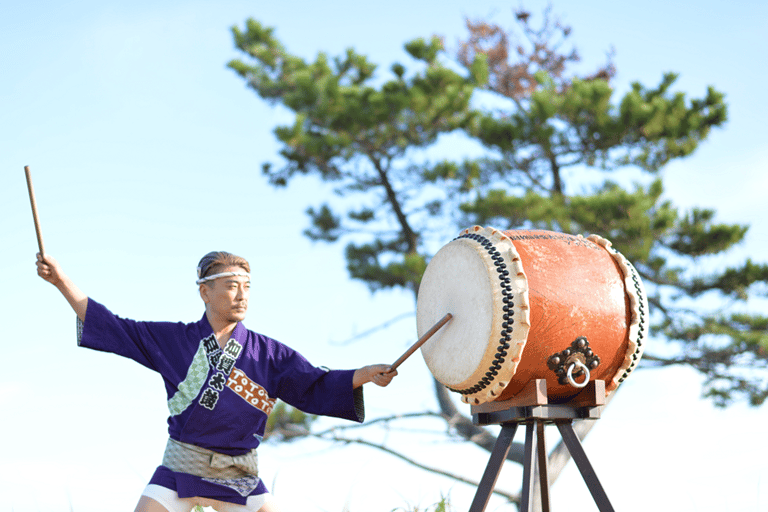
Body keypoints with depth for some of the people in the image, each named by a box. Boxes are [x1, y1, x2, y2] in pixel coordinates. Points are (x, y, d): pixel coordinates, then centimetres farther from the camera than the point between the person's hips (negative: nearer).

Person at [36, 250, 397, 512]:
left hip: (240, 477, 1)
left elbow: (318, 387, 0)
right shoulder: (172, 340, 3)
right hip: (180, 469, -1)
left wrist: (366, 375, -16)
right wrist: (62, 282, -1)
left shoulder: (268, 353, 3)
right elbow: (113, 328, 4)